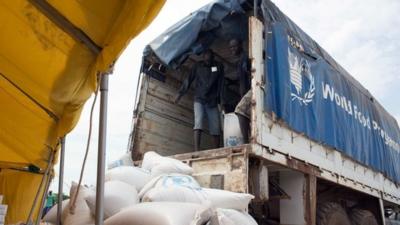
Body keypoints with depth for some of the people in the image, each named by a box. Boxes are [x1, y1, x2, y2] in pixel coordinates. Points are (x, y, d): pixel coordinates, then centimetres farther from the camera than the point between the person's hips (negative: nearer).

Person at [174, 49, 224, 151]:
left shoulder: (219, 66, 4)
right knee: (198, 123, -18)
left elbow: (221, 84, -1)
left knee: (216, 129, -2)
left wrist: (221, 100, -9)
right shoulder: (198, 66, 5)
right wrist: (180, 93, 0)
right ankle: (196, 151, -26)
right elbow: (188, 80, 7)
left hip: (212, 102, 1)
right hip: (199, 100, -1)